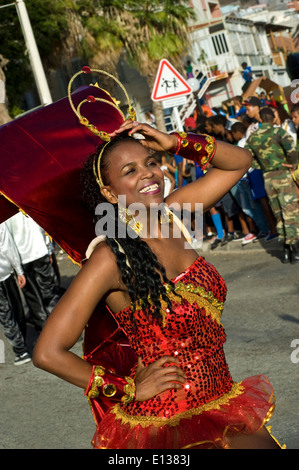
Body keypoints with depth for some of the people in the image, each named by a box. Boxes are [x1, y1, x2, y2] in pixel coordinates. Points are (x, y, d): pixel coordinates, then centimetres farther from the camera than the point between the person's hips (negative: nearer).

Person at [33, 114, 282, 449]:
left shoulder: (170, 217, 1)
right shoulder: (111, 257, -17)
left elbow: (239, 162, 10)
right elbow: (48, 353, -20)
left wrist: (176, 143, -4)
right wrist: (130, 389, -12)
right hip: (169, 426, -6)